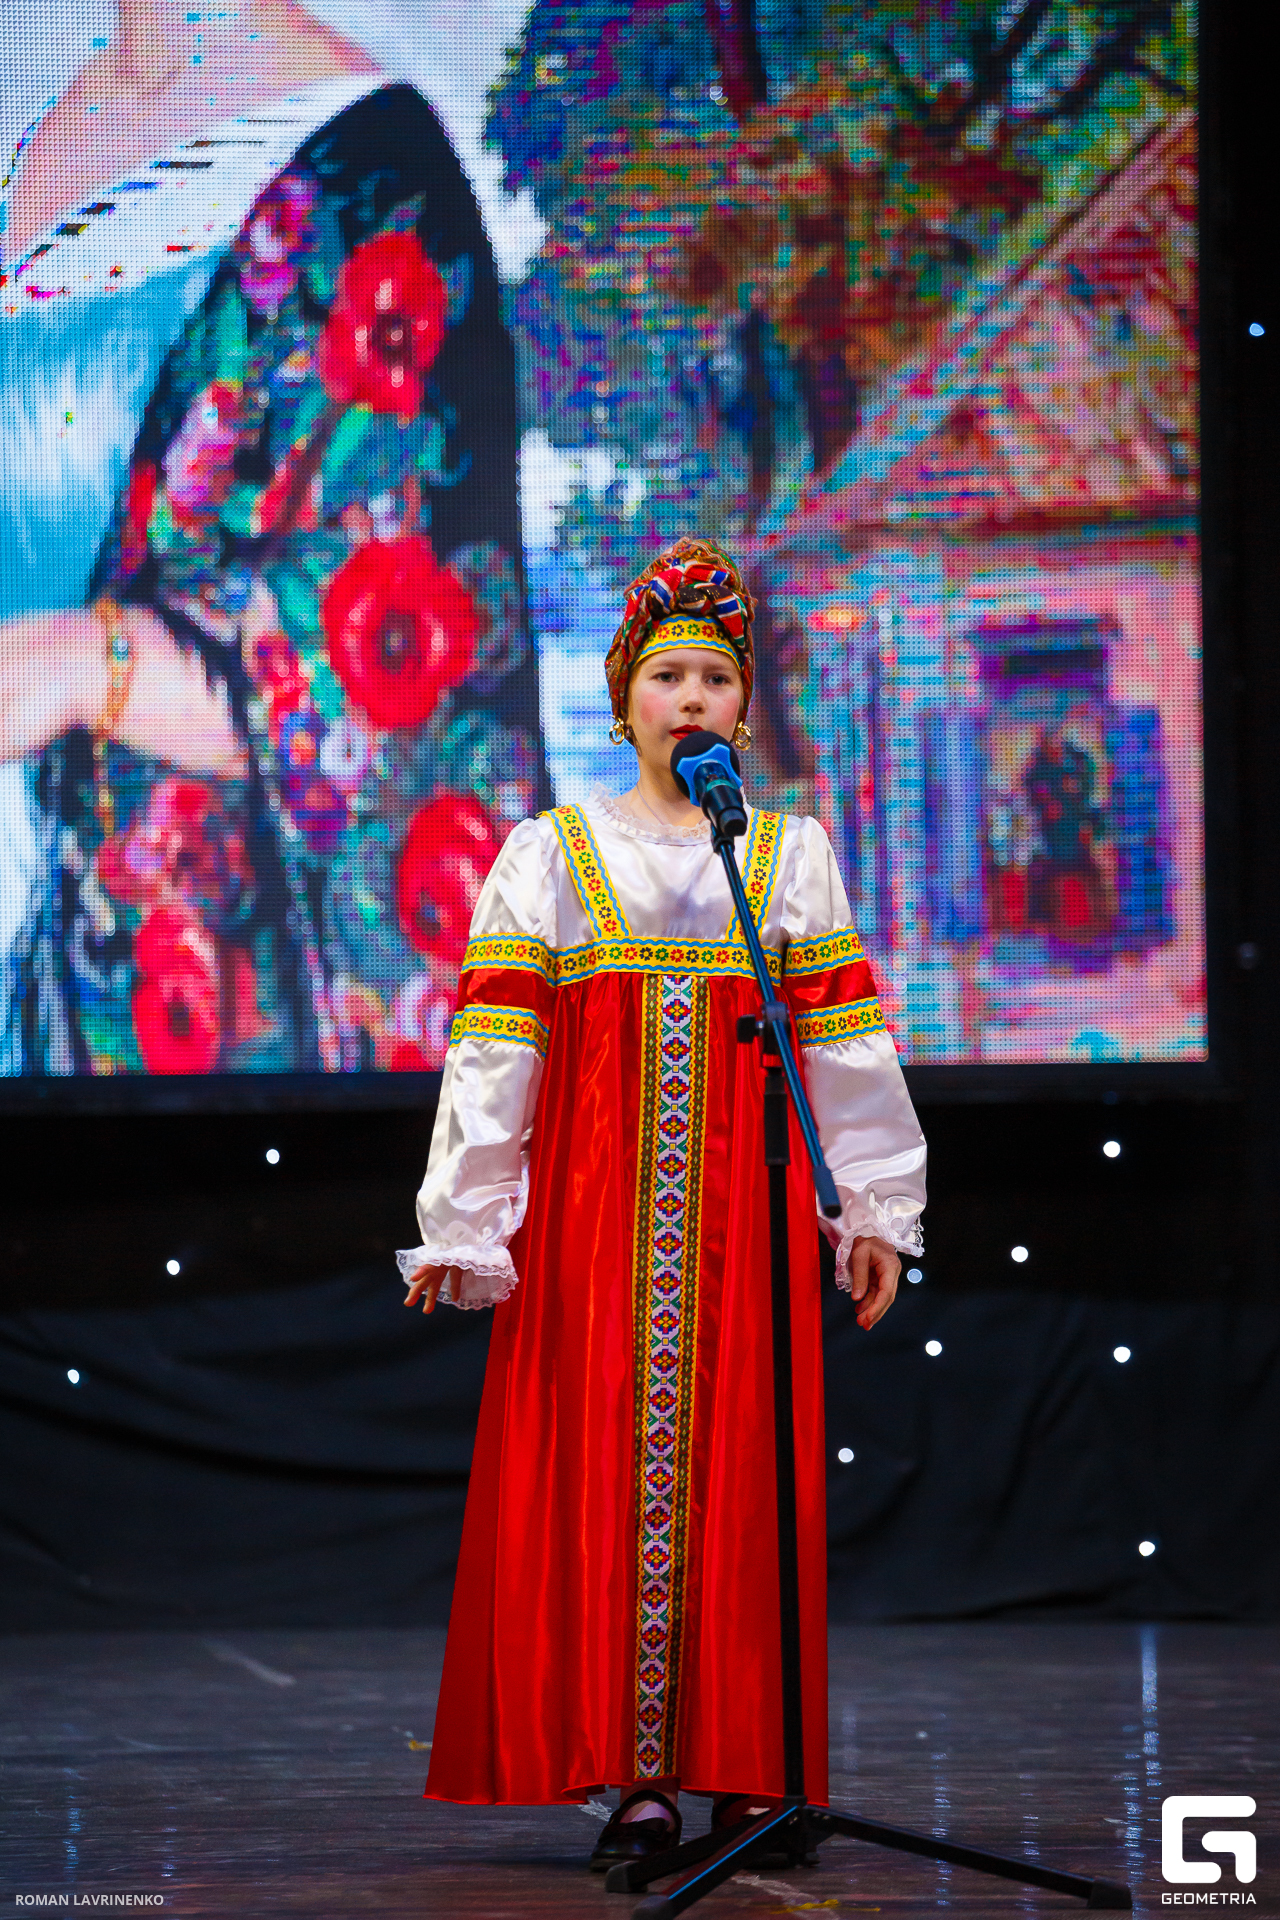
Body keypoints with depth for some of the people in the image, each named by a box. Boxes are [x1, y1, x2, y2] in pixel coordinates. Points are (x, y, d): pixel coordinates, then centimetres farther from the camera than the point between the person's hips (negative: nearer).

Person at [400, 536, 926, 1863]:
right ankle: (634, 1777, -7)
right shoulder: (552, 854, 8)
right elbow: (493, 1047, 2)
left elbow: (846, 1043, 9)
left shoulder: (792, 853, 12)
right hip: (594, 1205, -1)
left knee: (744, 1474, -3)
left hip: (746, 1207, 1)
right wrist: (464, 1220, -5)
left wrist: (877, 1208, 4)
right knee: (606, 1471, -7)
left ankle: (745, 1766, 1)